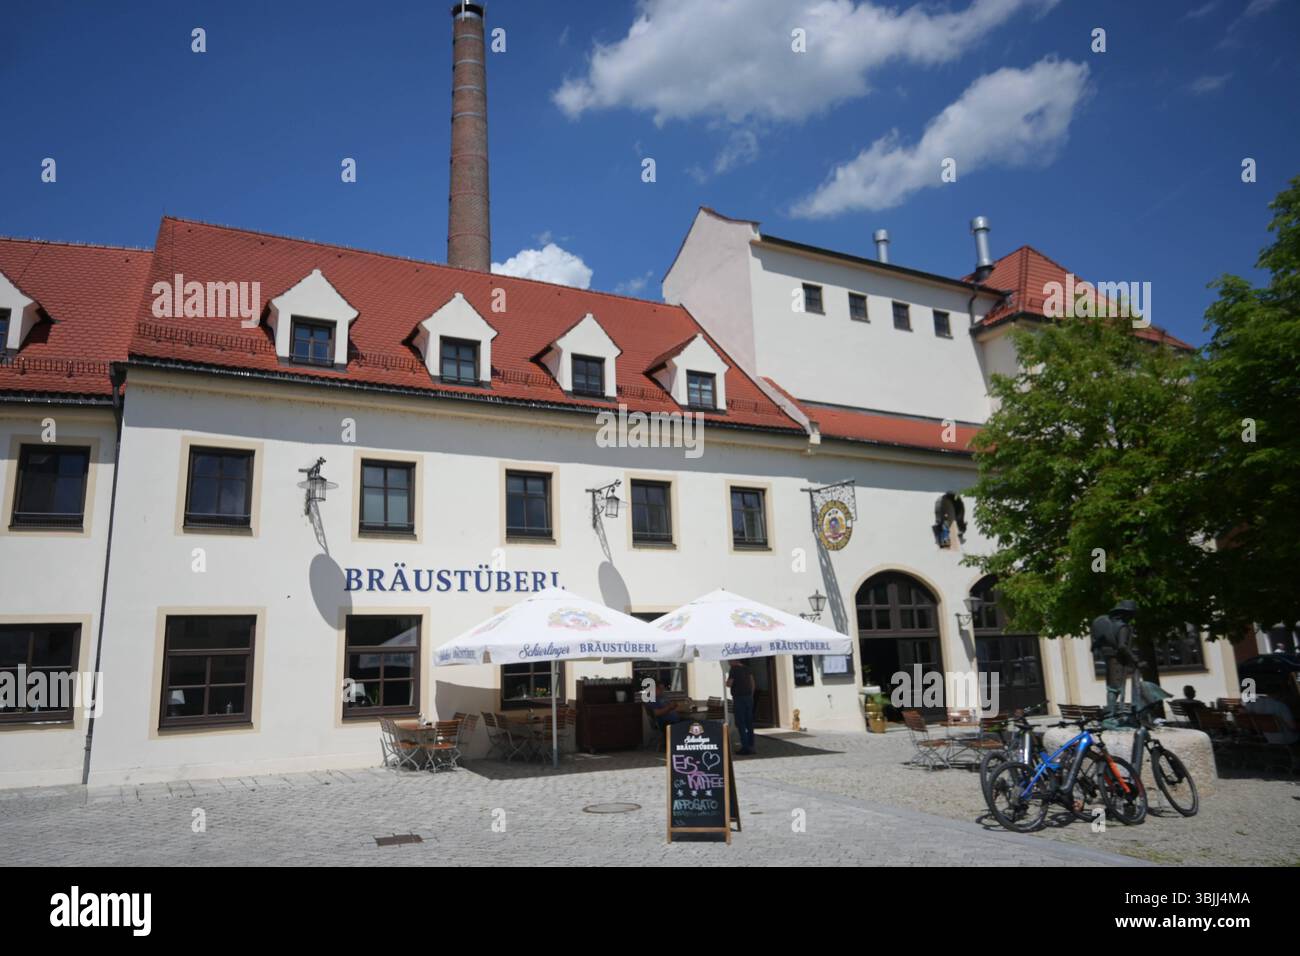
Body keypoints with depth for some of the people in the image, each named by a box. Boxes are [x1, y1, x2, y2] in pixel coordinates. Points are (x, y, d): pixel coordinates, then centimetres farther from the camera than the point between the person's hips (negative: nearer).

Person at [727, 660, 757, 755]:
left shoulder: (733, 669, -9)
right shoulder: (747, 669, 10)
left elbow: (729, 684, -11)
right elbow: (752, 684, 11)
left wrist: (727, 679, 10)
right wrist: (751, 695, 16)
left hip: (739, 698, -6)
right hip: (749, 697, 6)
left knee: (740, 723, -2)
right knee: (749, 722, 11)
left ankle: (745, 746, -7)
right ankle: (751, 746, 13)